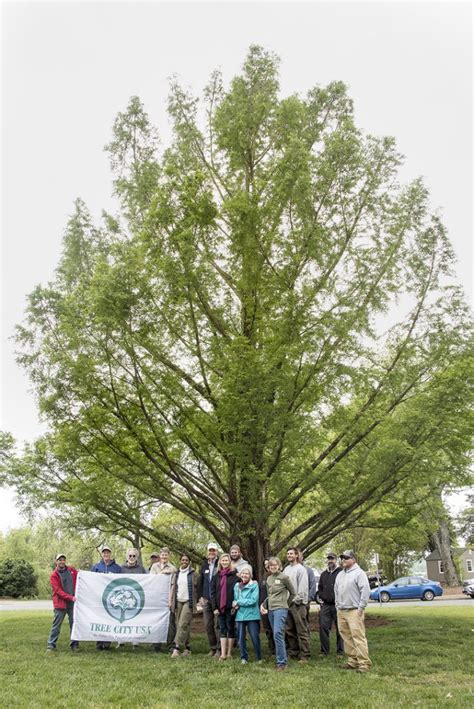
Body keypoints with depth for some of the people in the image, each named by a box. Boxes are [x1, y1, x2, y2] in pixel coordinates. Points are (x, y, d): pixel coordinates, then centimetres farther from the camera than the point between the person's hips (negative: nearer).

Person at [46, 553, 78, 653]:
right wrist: (70, 597, -21)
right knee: (56, 625, 3)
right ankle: (51, 645, 14)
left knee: (74, 624, 6)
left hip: (72, 603, 3)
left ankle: (74, 644, 15)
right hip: (60, 603, -3)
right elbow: (58, 590, -12)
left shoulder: (72, 570, 6)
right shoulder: (54, 575, -5)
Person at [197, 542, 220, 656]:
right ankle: (212, 648, 20)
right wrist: (200, 596, 8)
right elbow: (200, 582, 15)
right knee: (208, 625, 9)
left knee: (217, 625, -4)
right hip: (206, 600, 5)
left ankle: (219, 648, 6)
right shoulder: (204, 565, 11)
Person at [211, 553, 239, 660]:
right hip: (220, 607, 4)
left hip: (230, 607, -3)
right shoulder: (217, 576, 9)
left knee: (230, 629, 5)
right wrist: (214, 607, -1)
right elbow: (213, 592, 7)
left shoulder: (234, 575, -3)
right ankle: (223, 653, 8)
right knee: (222, 629, 6)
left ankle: (229, 653, 14)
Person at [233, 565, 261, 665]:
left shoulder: (254, 585, -6)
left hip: (252, 615, -4)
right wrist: (236, 605, -8)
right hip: (240, 615, 4)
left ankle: (259, 658, 16)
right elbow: (235, 600, 16)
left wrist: (238, 602, -11)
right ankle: (244, 658, 22)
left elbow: (253, 600, -15)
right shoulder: (237, 586, 9)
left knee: (255, 637, -2)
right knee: (241, 638, 6)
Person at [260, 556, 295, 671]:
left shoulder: (283, 577, -7)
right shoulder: (268, 579, 11)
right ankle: (284, 657, 22)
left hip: (280, 609, -7)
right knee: (277, 635, 10)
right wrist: (263, 605, 5)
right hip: (270, 609, 7)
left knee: (278, 633, -16)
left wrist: (286, 603, 8)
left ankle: (281, 662, -10)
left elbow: (293, 592, 3)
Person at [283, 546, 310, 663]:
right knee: (289, 631, 13)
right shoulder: (286, 569, 15)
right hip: (287, 603, 7)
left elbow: (303, 587, -13)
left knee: (302, 631, -4)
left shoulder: (301, 569, -6)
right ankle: (293, 652, 24)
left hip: (297, 604, -7)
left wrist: (297, 600, -15)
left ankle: (304, 656, 0)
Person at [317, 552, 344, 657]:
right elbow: (320, 588, 26)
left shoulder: (341, 572, -2)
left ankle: (340, 651, 14)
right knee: (323, 627, 1)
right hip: (325, 605, 5)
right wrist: (318, 597, 11)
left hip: (337, 605, -5)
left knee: (339, 629, 3)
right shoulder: (324, 574, 17)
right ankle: (324, 651, 12)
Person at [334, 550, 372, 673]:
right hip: (341, 611, 7)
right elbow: (336, 592, 24)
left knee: (358, 636, -10)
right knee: (346, 637, 8)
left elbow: (365, 591, -13)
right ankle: (352, 661, 17)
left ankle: (364, 663, -7)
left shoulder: (359, 573, -6)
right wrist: (337, 605, 17)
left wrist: (361, 608, -14)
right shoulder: (340, 575, 17)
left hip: (354, 611, -7)